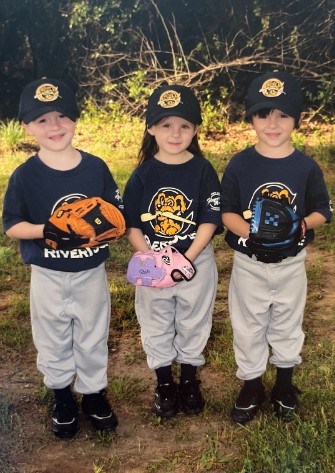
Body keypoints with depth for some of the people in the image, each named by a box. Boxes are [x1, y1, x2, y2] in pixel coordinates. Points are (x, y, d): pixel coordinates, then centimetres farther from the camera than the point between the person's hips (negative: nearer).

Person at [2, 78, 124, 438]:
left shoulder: (95, 167, -7)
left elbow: (118, 214, 0)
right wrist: (48, 229, -25)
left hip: (91, 272, 1)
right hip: (48, 276, -1)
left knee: (93, 338, 17)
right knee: (54, 340, 16)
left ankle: (93, 394, 38)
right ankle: (62, 396, 39)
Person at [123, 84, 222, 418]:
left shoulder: (203, 171, -8)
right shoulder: (143, 174, -6)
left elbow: (210, 220, -10)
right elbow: (131, 224, -5)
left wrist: (188, 258, -21)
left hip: (197, 262, 0)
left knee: (193, 323, 15)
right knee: (155, 325, 14)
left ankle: (189, 379, 37)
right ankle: (164, 383, 35)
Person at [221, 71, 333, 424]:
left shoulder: (306, 167, -8)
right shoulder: (239, 164, -9)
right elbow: (226, 211, -7)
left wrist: (301, 226, -23)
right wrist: (249, 231, -27)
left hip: (291, 263, 1)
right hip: (249, 263, 0)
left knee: (287, 325, 18)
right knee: (248, 327, 13)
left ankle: (284, 385, 40)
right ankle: (251, 385, 34)